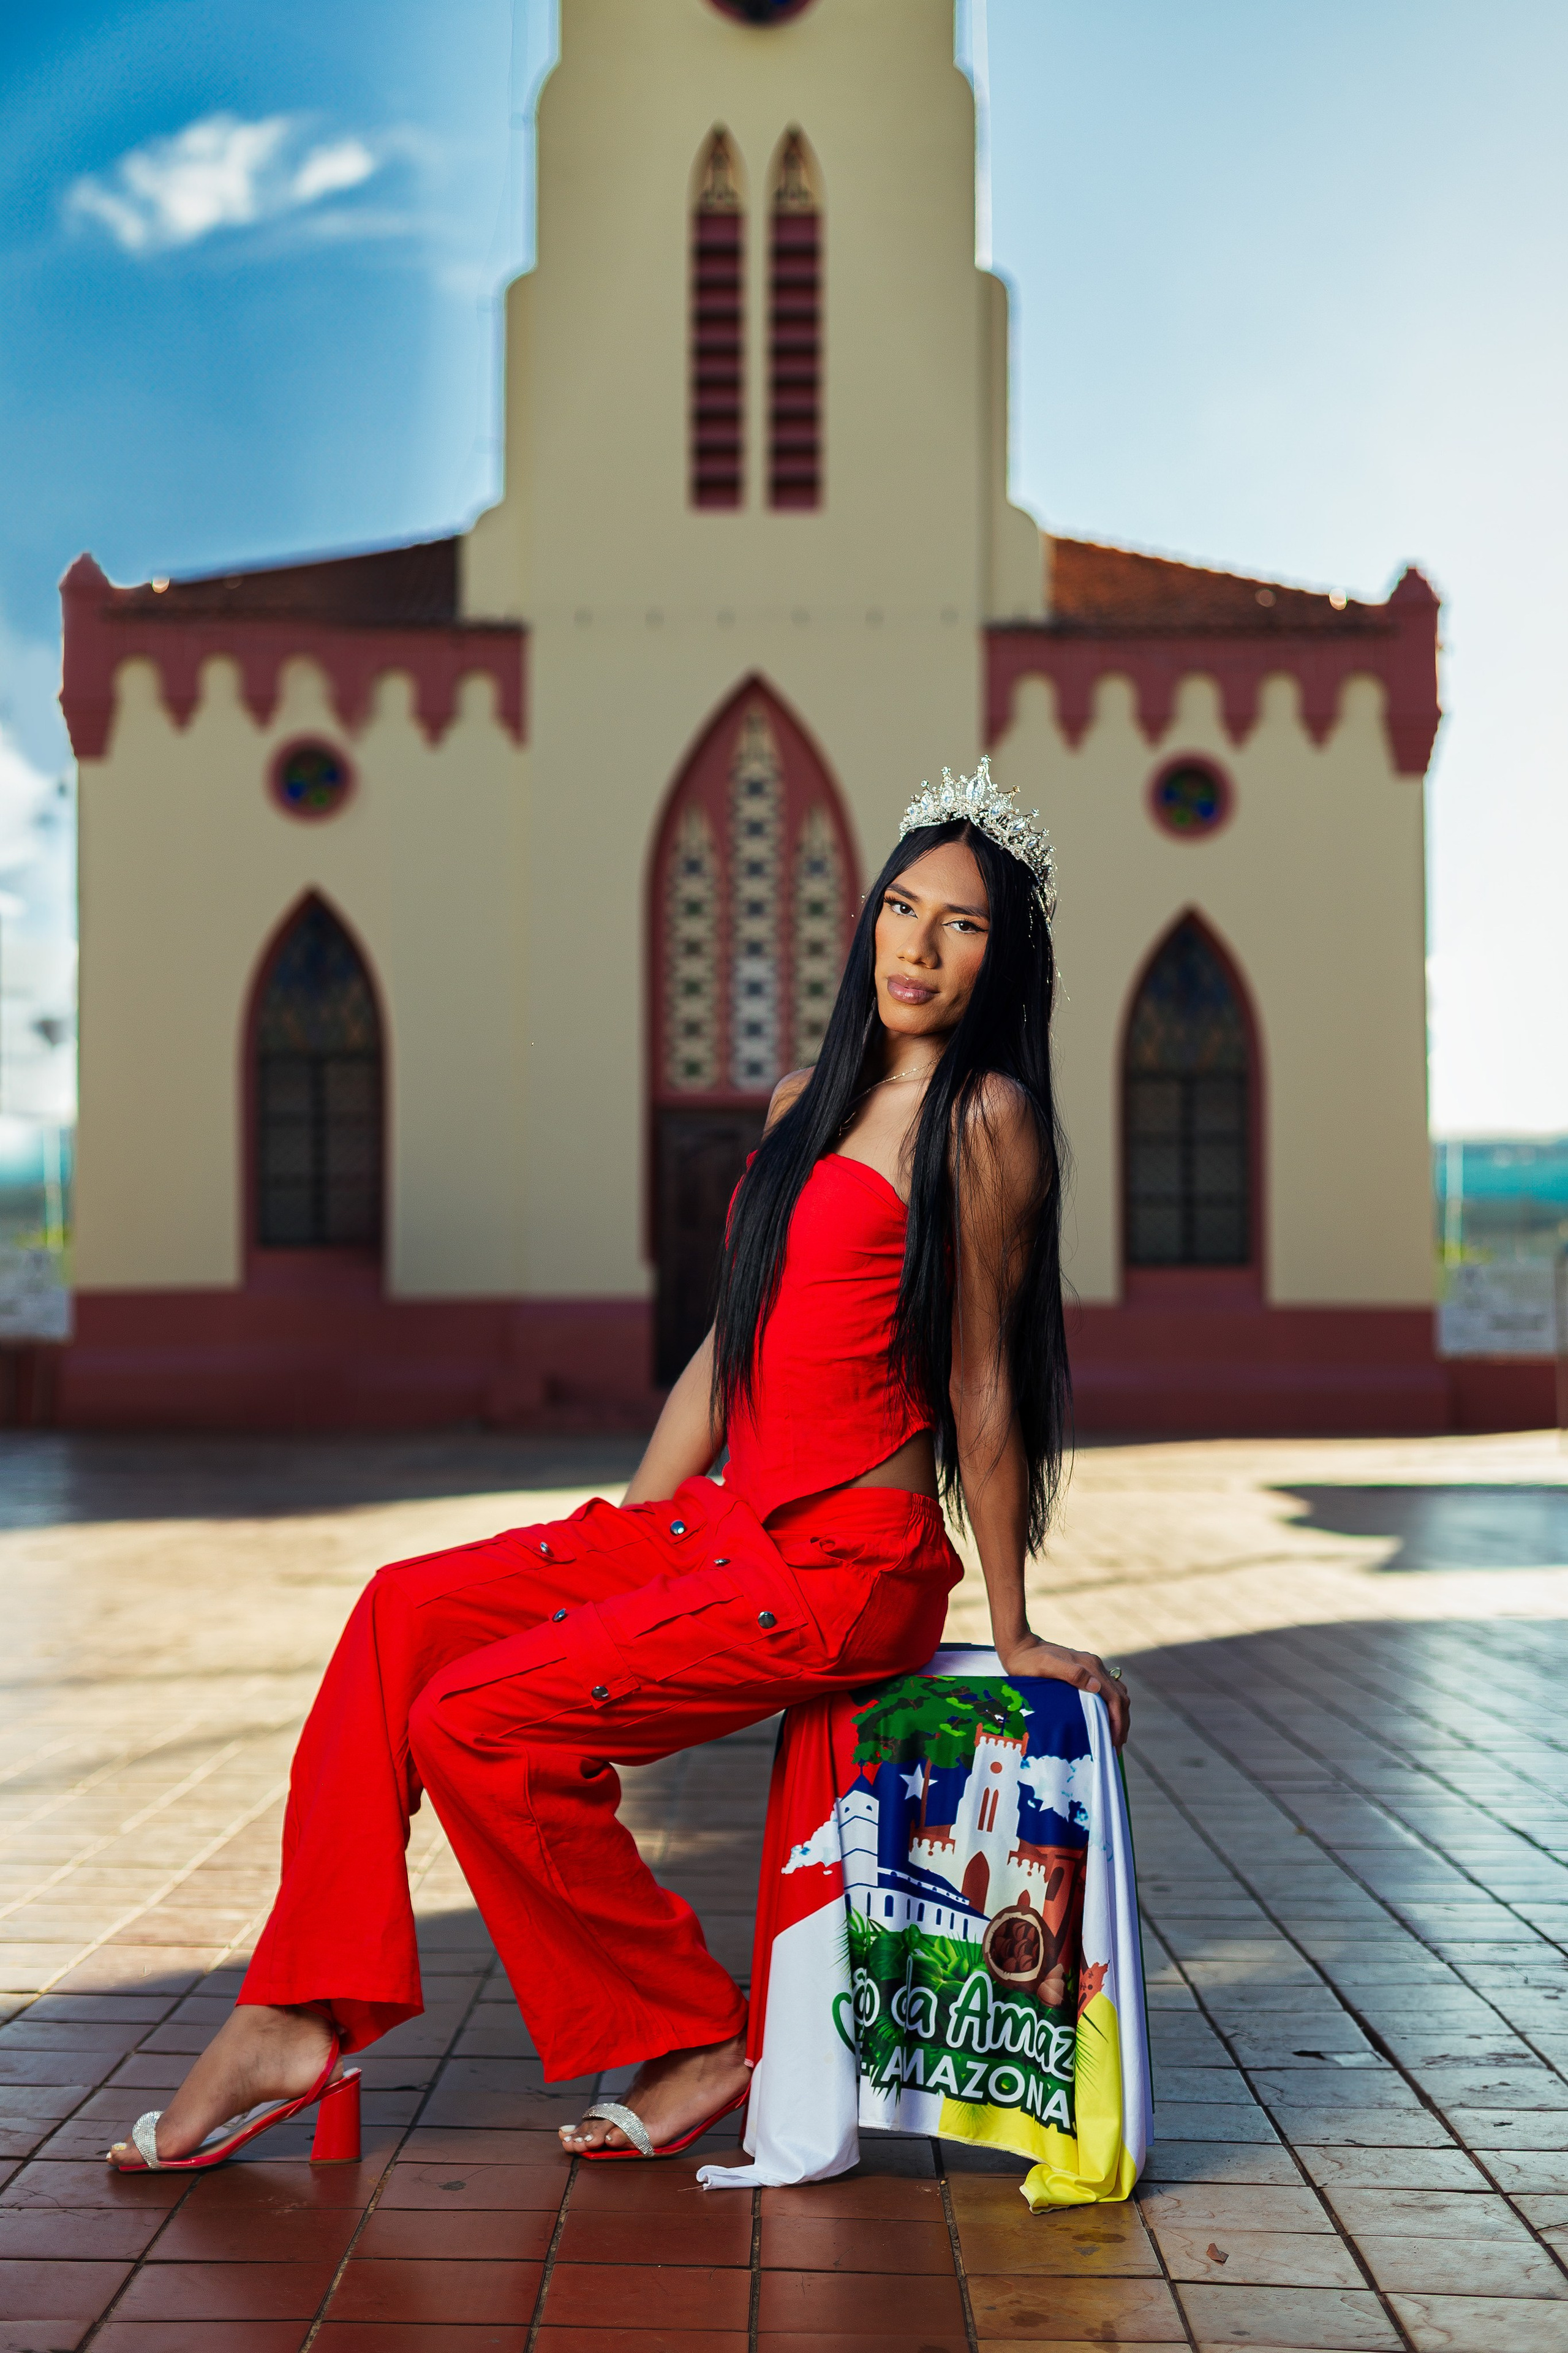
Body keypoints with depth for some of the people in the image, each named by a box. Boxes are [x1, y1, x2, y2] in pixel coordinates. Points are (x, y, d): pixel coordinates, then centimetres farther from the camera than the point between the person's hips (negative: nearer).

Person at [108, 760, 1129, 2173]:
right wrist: (622, 1536, 16)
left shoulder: (985, 1118, -9)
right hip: (726, 1524, 8)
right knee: (407, 1610, -2)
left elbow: (982, 1383, -8)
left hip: (850, 1568, -8)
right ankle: (300, 2018, 1)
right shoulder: (807, 1101, 15)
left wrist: (1014, 1633, -2)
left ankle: (694, 2042, 2)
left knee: (474, 1721, -14)